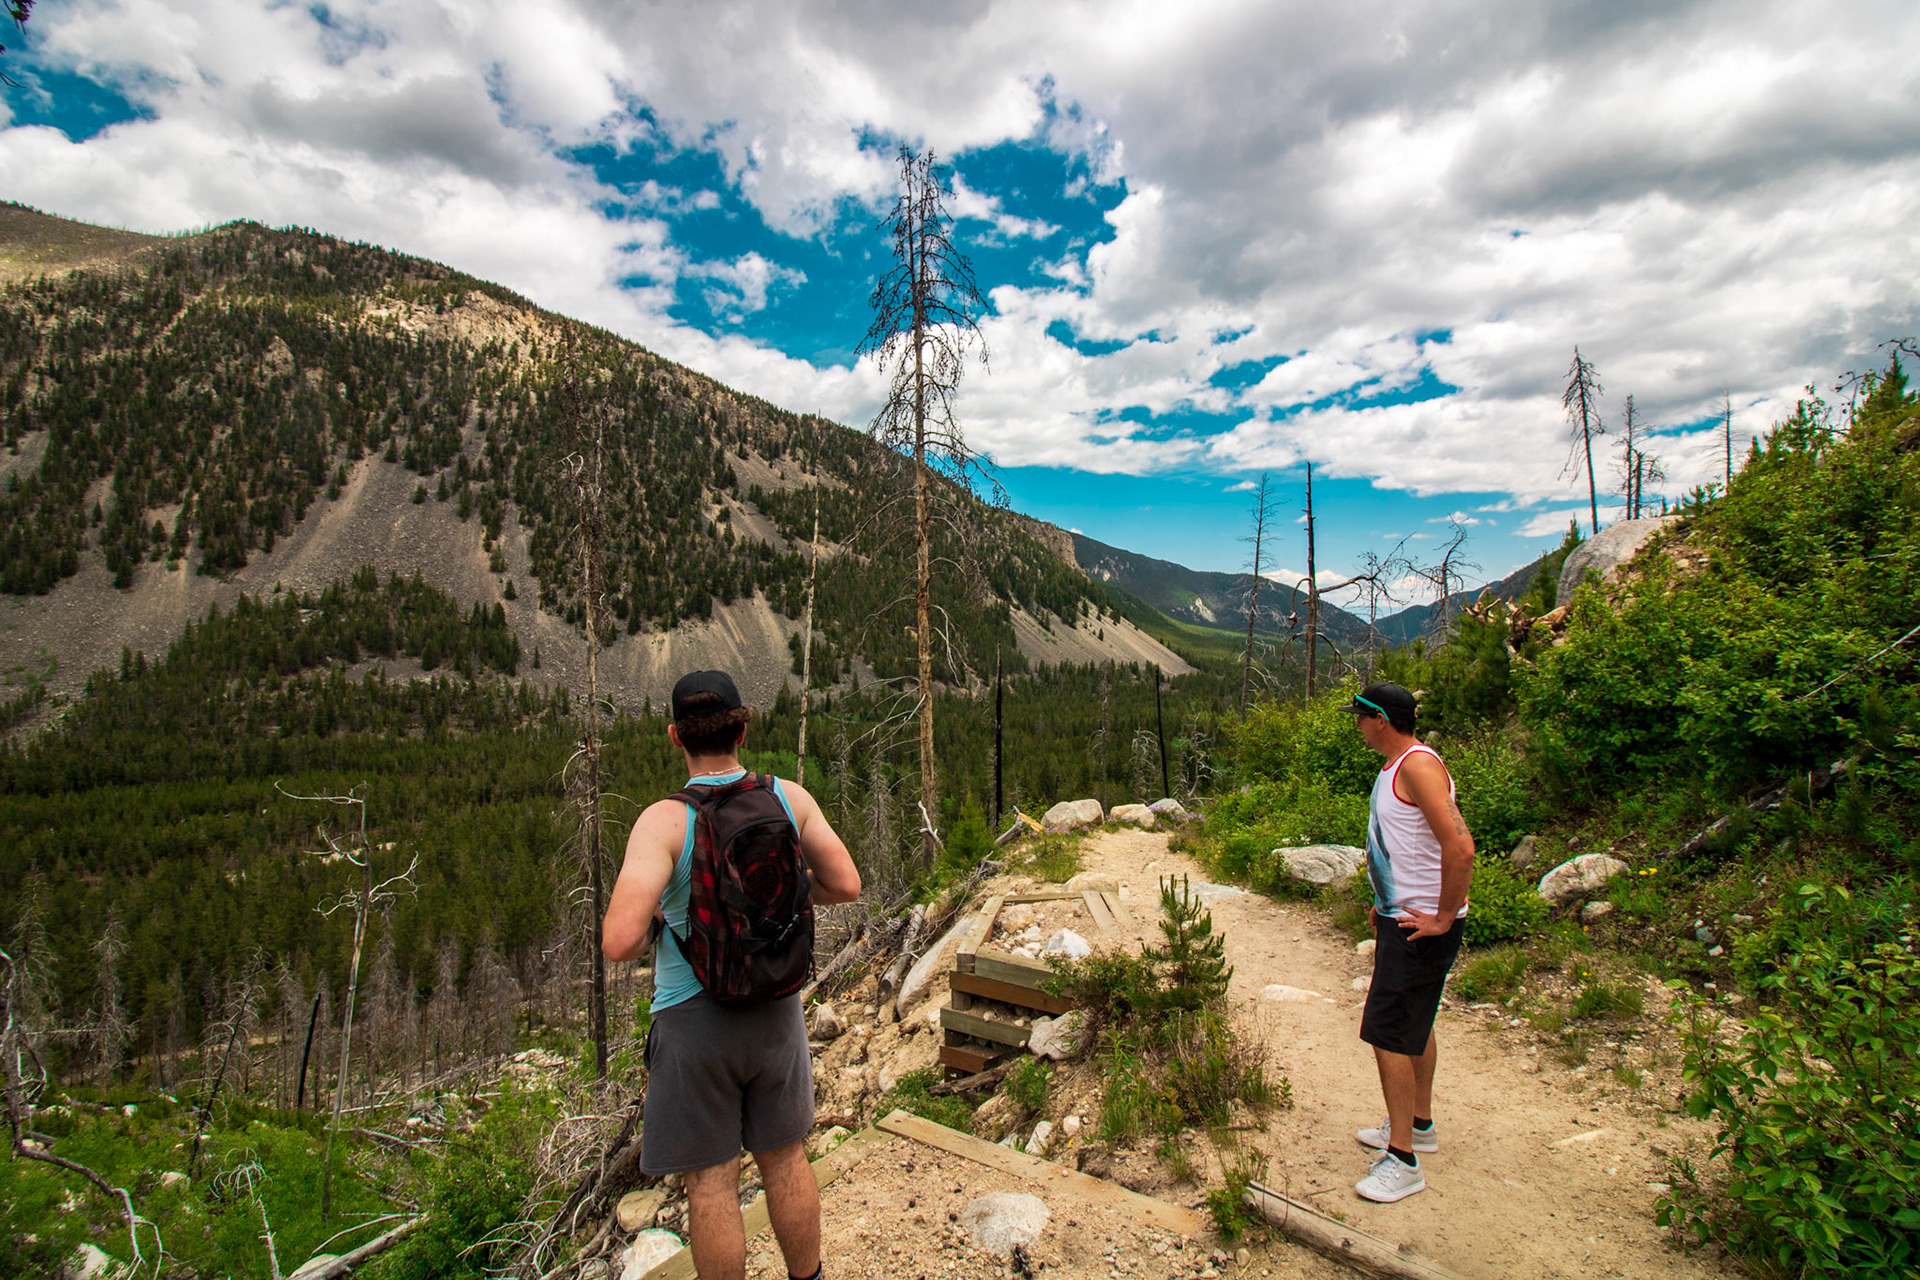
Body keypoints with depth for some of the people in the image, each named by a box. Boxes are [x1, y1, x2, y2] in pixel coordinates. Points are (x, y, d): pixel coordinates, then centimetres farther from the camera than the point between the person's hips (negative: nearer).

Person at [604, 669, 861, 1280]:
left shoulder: (665, 821, -22)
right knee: (785, 1159, 23)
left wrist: (641, 918, -4)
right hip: (774, 1009, 4)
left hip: (694, 1018, -4)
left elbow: (620, 942, -28)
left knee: (711, 1180, 15)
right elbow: (845, 885, -5)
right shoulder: (789, 797, -10)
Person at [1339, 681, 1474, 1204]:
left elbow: (1460, 846, -28)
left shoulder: (1419, 765, -21)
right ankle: (1419, 1125, 39)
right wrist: (1388, 901, 18)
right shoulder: (1394, 766, 11)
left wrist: (1443, 918, -22)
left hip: (1422, 926, -11)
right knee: (1414, 1024, 22)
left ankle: (1403, 1160, 5)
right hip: (1401, 916, 11)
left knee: (1389, 1033, -6)